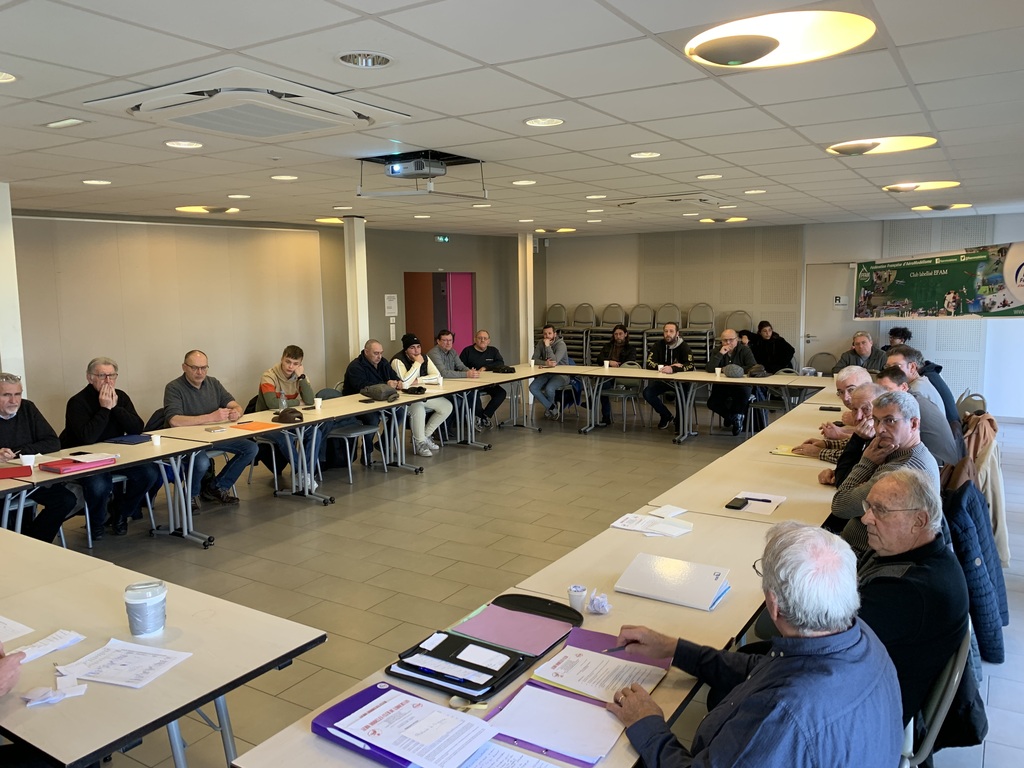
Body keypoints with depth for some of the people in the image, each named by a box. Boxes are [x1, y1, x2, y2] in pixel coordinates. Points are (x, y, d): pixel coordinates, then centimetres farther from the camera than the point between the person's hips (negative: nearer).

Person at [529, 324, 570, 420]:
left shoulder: (561, 344, -15)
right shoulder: (541, 343, 3)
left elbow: (554, 362, -27)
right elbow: (534, 359, -5)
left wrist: (548, 346, -27)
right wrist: (545, 363, -25)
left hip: (560, 374, -5)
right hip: (546, 373, 6)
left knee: (549, 389, -33)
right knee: (532, 387, -20)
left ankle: (549, 408, 2)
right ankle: (552, 407, -5)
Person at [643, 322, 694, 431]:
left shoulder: (684, 347, -10)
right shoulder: (658, 345, -2)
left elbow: (690, 366, -25)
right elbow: (649, 364, -12)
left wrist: (672, 369, -42)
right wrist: (666, 367, -26)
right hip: (662, 379, 3)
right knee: (647, 393, -21)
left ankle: (679, 420, -7)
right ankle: (666, 416, 4)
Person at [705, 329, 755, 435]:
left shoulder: (745, 350, -1)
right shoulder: (717, 351, 5)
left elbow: (754, 368, -15)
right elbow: (709, 369, -11)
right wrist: (720, 354, -19)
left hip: (741, 385, -3)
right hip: (721, 386, 3)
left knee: (744, 395, -35)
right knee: (712, 404, -17)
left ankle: (735, 417, -5)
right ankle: (734, 417, 9)